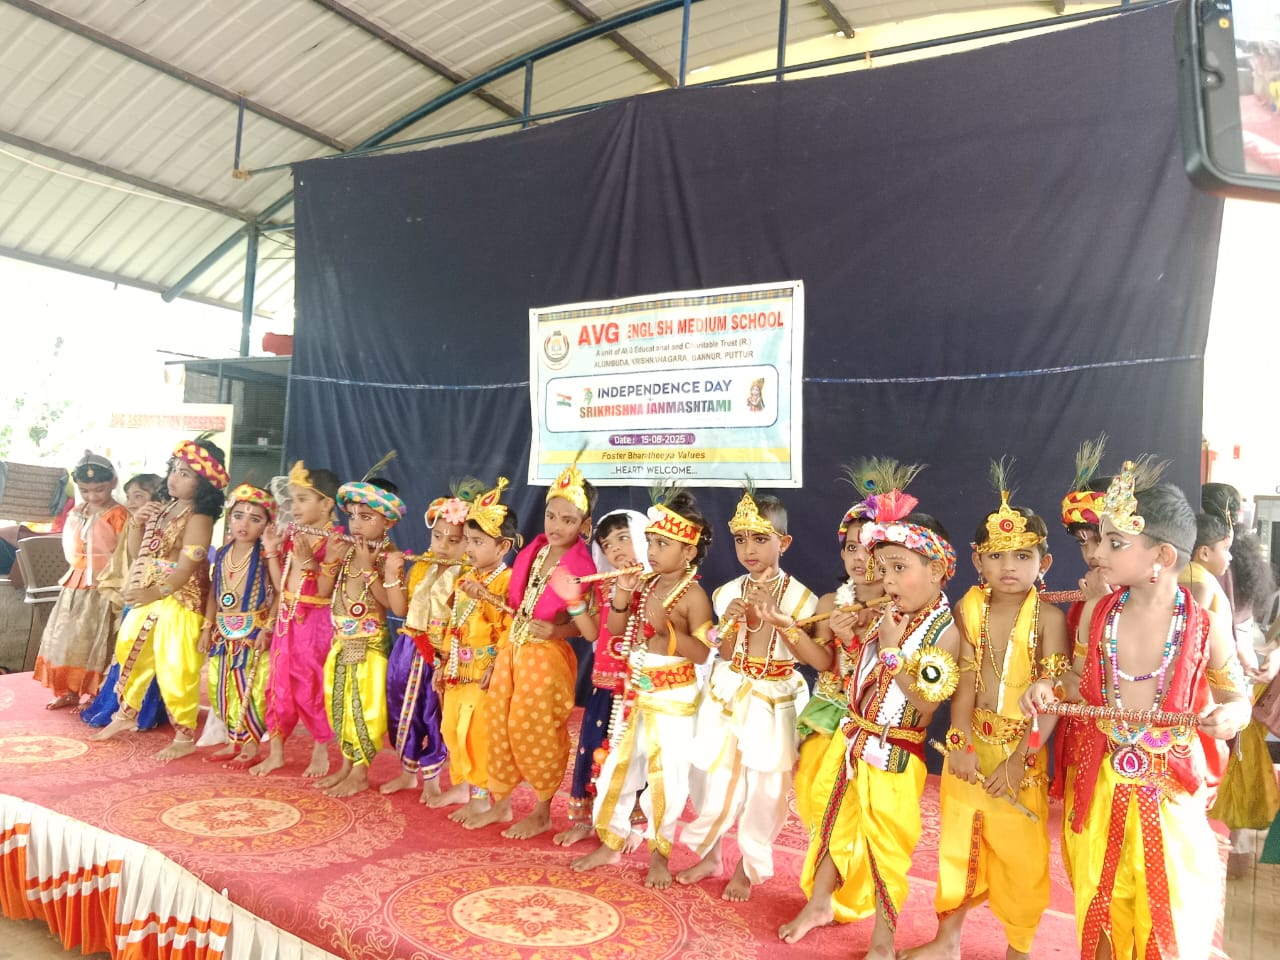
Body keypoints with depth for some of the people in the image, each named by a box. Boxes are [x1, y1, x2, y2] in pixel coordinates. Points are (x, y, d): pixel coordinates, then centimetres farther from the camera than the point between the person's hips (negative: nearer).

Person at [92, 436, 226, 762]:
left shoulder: (198, 518, -15)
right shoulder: (160, 510, 10)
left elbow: (187, 567, -21)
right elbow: (137, 553, 14)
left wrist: (153, 593, -26)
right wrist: (136, 524, -2)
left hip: (178, 603, -9)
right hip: (146, 600, 9)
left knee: (175, 670, -4)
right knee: (132, 657, 22)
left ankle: (184, 736, 8)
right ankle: (126, 715, 43)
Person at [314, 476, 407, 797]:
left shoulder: (389, 557, -15)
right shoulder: (346, 550, 4)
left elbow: (391, 603, -24)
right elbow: (324, 591, 3)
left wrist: (369, 567, -27)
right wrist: (331, 559, -11)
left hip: (369, 643, -7)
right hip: (341, 641, 7)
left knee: (363, 705, 1)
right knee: (339, 703, 15)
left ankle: (360, 773, 15)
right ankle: (346, 765, 29)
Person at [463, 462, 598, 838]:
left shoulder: (581, 567, -16)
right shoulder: (531, 553, 2)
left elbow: (589, 627, -14)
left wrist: (555, 631, -28)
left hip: (547, 659, -6)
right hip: (513, 651, 7)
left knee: (537, 733, 5)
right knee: (500, 725, 15)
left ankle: (542, 813, 26)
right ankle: (500, 803, 34)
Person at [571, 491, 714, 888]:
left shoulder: (692, 594, -15)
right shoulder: (644, 585, 3)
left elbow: (704, 653, -19)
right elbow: (615, 631, 6)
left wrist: (667, 627, -29)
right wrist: (621, 595, -9)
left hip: (673, 700, -6)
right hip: (634, 694, 6)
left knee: (664, 776, 5)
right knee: (617, 766, 14)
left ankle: (659, 853, 24)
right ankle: (611, 842, 31)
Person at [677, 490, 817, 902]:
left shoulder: (798, 596, -9)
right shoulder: (729, 592, -1)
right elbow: (725, 654, 0)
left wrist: (776, 618, -28)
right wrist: (728, 626, -19)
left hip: (774, 701, -2)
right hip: (728, 694, 3)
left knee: (765, 787, 6)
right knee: (714, 779, 10)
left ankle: (748, 867, 27)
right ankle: (709, 855, 33)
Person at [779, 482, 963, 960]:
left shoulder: (945, 632, -18)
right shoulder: (888, 616, 2)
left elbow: (925, 707, -23)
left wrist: (892, 651, -24)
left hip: (895, 755, -6)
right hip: (852, 740, 6)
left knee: (886, 843, 9)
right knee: (837, 824, 20)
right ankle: (820, 902, 41)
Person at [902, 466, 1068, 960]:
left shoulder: (1048, 616, -12)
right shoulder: (969, 609, -3)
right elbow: (965, 680, -5)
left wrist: (1020, 759, -17)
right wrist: (960, 742, -14)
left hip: (1024, 748, -3)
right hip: (970, 743, 3)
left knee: (1021, 851, 9)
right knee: (958, 838, 17)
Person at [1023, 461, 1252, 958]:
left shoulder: (1204, 627, -13)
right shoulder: (1097, 612, -6)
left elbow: (1237, 699, 0)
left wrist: (1230, 716, -22)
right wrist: (1050, 688, -12)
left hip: (1170, 789, -2)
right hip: (1101, 784, 3)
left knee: (1168, 911, 11)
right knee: (1099, 905, 18)